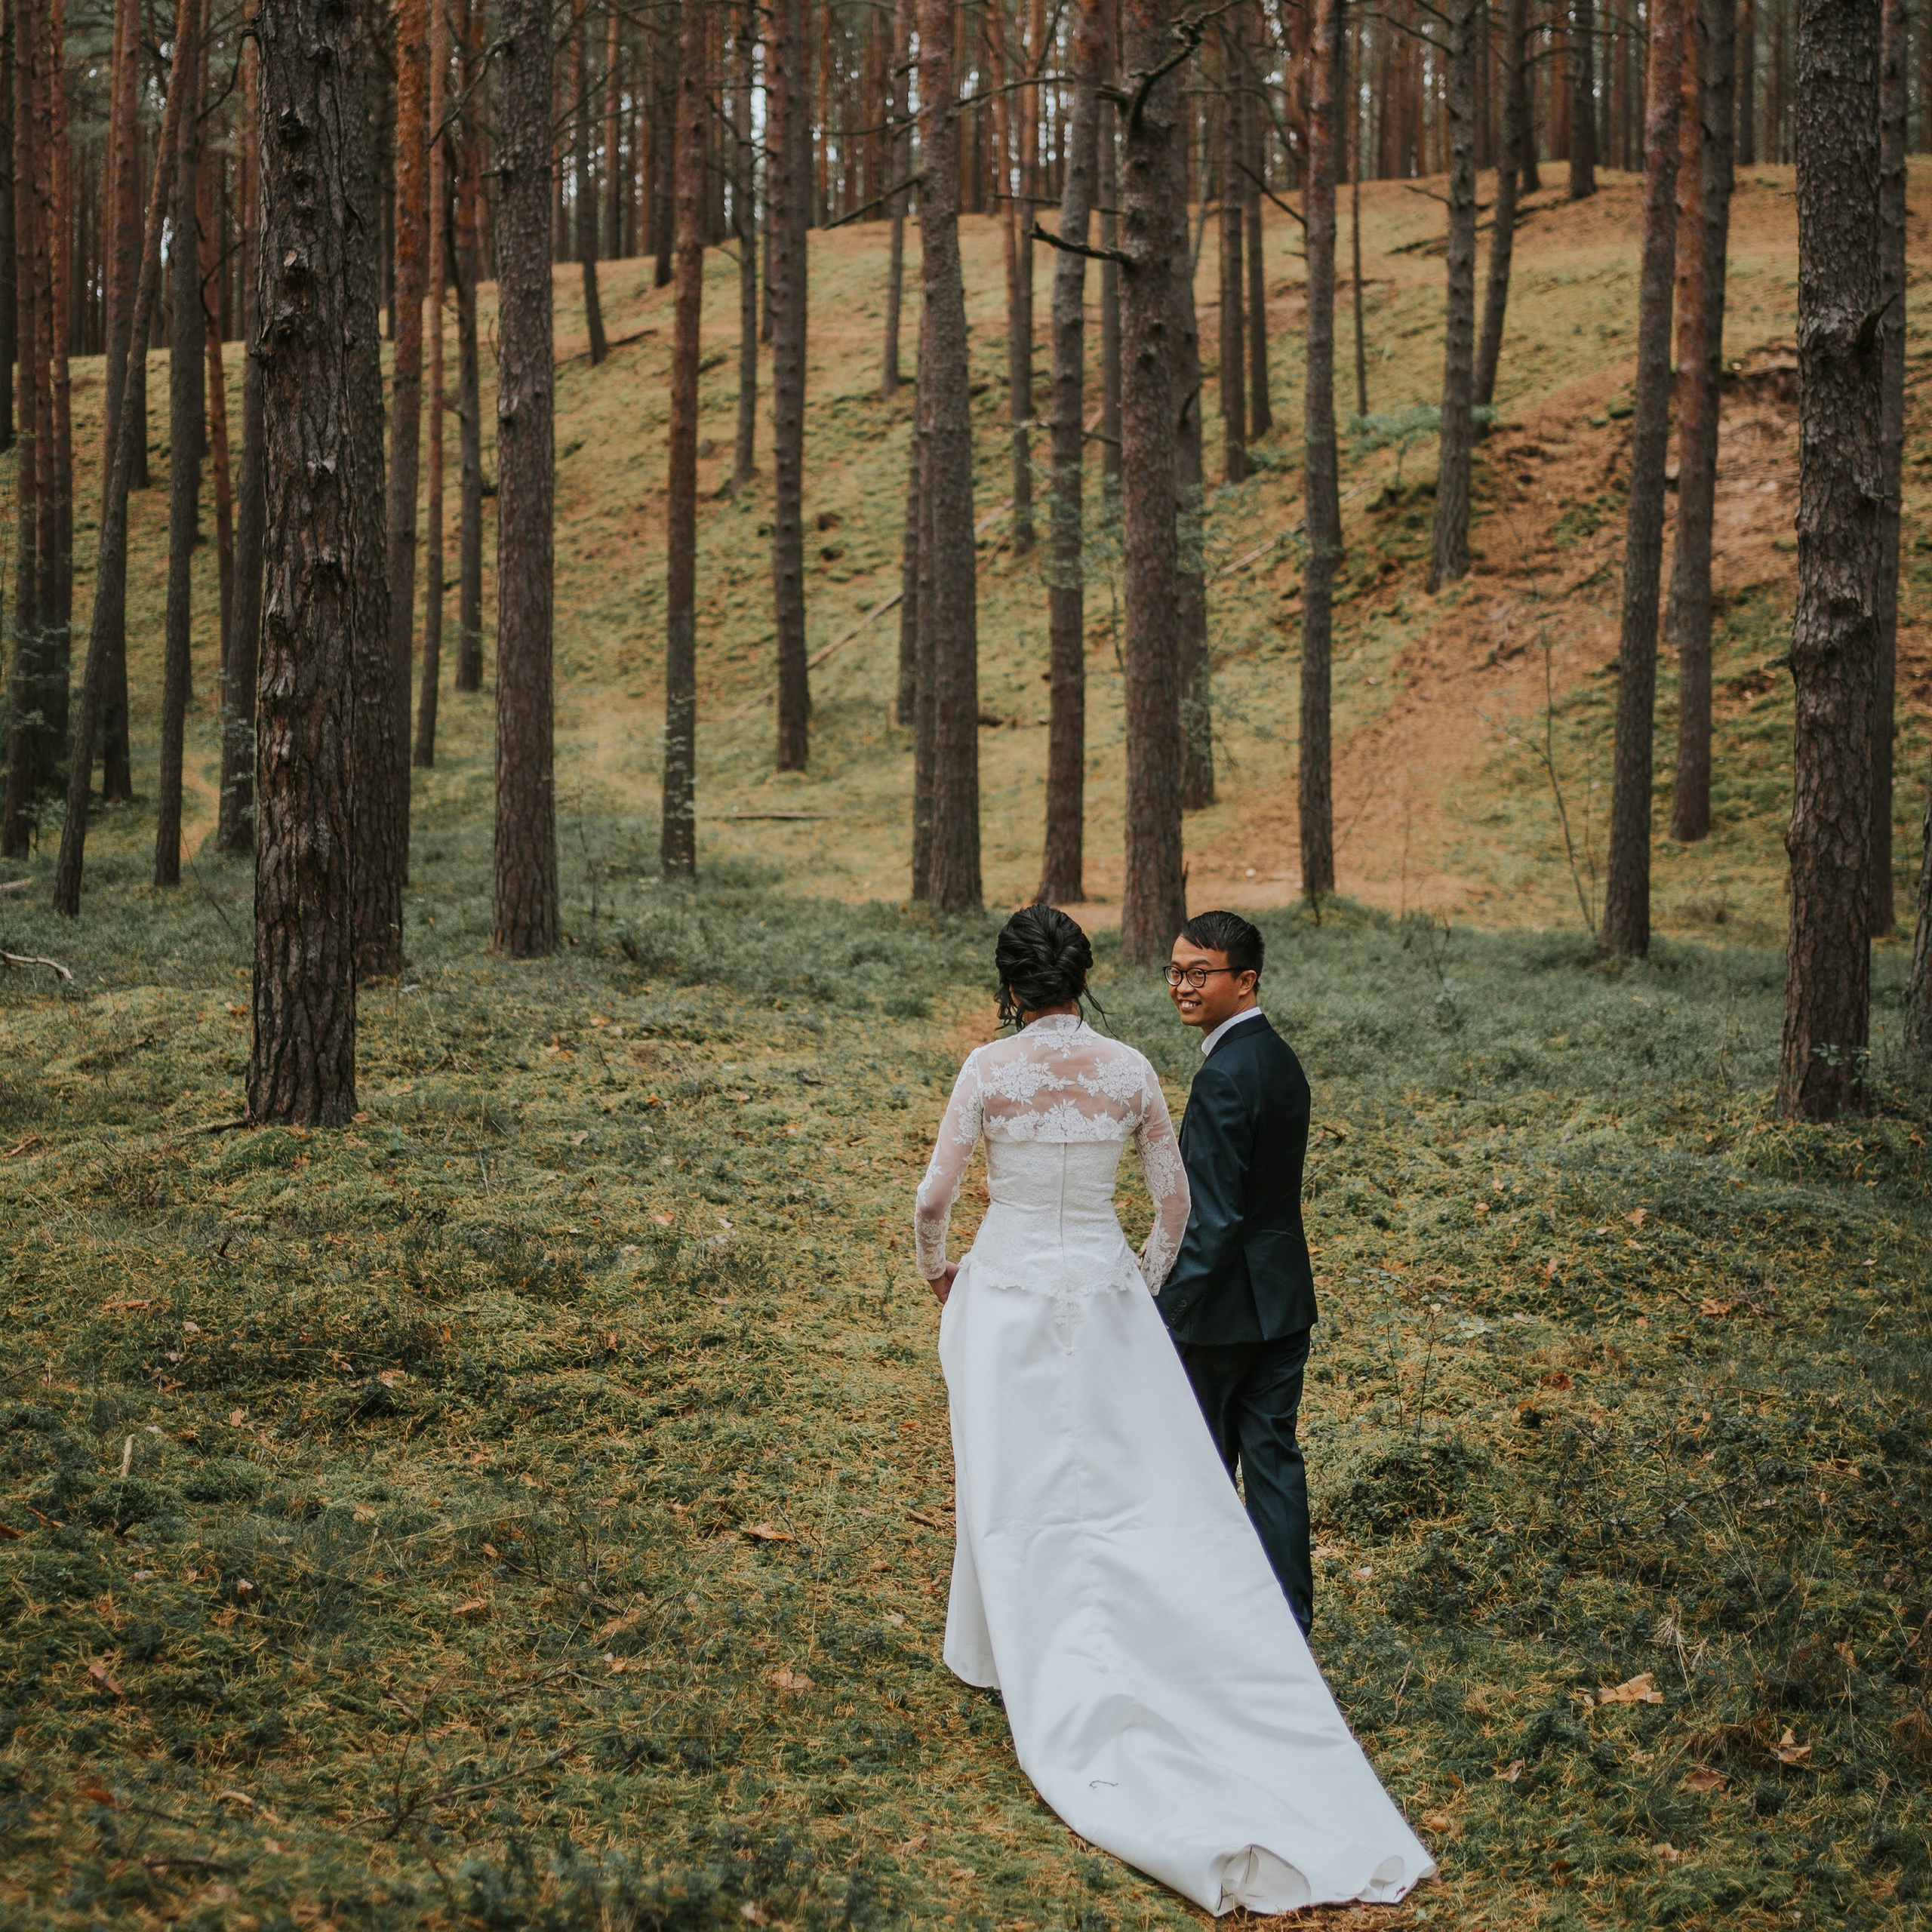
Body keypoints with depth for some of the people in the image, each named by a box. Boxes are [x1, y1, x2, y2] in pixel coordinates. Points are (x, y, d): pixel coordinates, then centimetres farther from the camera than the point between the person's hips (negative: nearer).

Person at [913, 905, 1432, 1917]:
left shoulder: (989, 1067, -10)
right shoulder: (1130, 1070, -2)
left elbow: (933, 1200, -7)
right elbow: (1175, 1197, 7)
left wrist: (937, 1269, 13)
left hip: (1005, 1294, -2)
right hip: (1103, 1295, 2)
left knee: (1018, 1490, 9)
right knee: (1153, 1490, 6)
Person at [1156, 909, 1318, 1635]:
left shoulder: (1224, 1078, -22)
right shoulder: (1281, 1059, 7)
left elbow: (1214, 1217, -24)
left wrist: (1166, 1313, -22)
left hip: (1226, 1301, -8)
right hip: (1286, 1298, 8)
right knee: (1273, 1452, 11)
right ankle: (1290, 1612, 13)